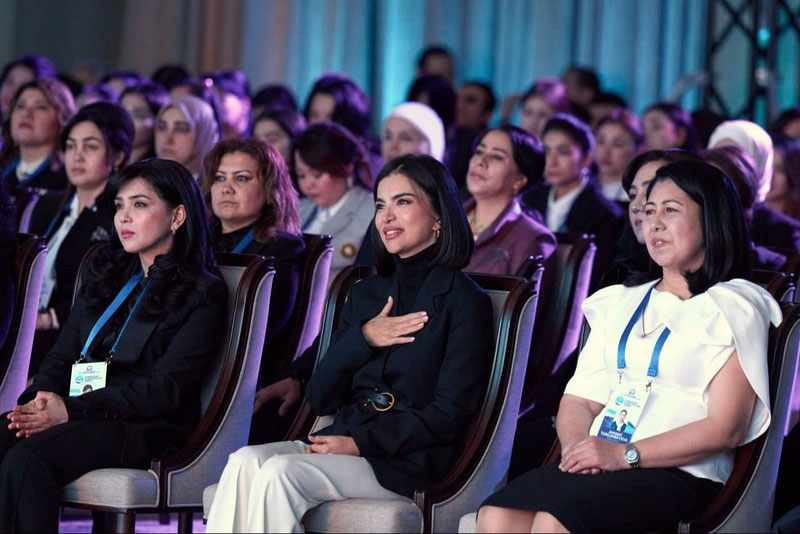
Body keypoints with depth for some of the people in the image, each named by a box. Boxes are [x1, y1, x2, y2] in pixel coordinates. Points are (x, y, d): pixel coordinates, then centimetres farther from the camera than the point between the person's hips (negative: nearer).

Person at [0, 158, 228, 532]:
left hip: (145, 427, -6)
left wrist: (71, 409, -17)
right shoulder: (104, 275, 24)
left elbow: (165, 388, -8)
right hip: (75, 414, 6)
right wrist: (39, 400, -5)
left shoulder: (203, 294, 2)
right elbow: (61, 356, 19)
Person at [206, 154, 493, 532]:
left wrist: (360, 443, -15)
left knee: (280, 471, -30)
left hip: (406, 461, -6)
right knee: (245, 463, -24)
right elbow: (320, 399, 15)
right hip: (344, 442, 6)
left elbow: (449, 415, -8)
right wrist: (362, 338, -2)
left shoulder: (465, 302, 1)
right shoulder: (366, 294, 21)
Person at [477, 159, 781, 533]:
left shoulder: (733, 308, 5)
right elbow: (580, 398, 18)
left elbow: (726, 428, -6)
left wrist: (626, 454, -15)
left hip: (680, 475, -5)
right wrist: (576, 446, -6)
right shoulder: (620, 302, 25)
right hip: (599, 464, 5)